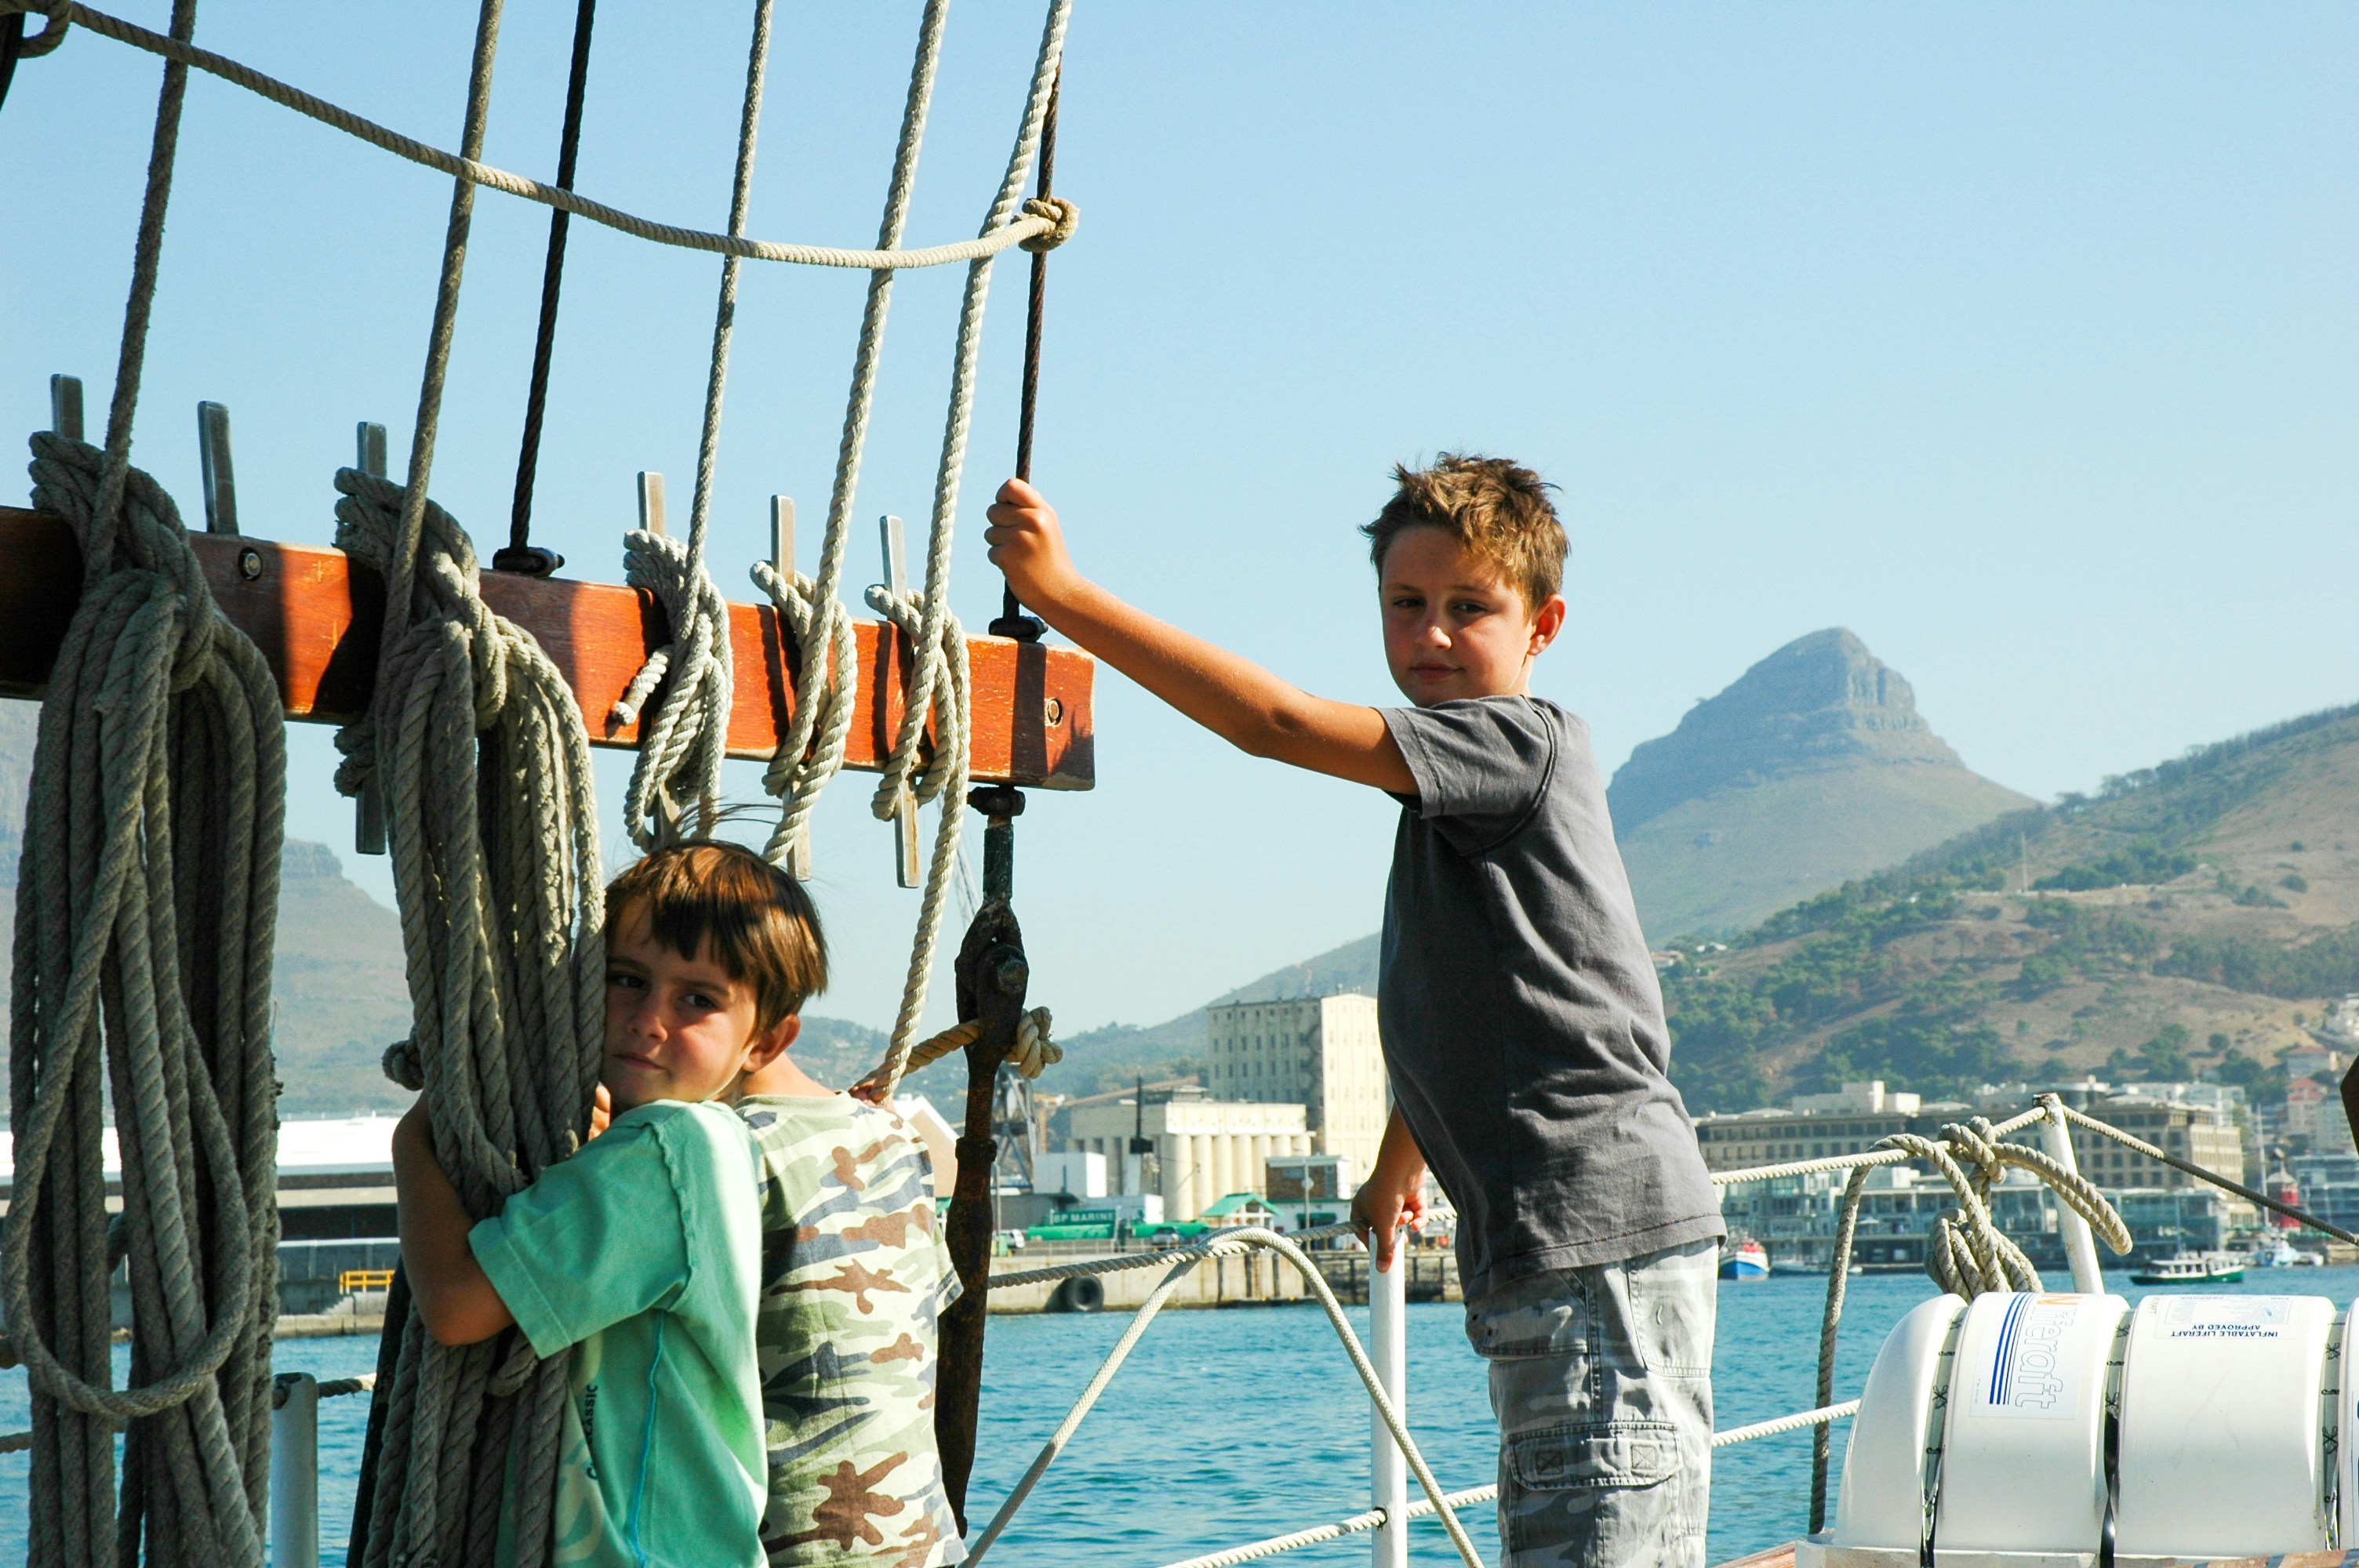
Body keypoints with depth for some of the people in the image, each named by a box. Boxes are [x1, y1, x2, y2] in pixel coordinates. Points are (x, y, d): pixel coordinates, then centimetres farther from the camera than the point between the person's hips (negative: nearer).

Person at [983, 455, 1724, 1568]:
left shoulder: (1524, 742, -9)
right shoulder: (1453, 787, 20)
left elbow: (1274, 724, -19)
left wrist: (1063, 593, -18)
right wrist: (1396, 1171, 46)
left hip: (1603, 1235, -10)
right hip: (1540, 1243, 10)